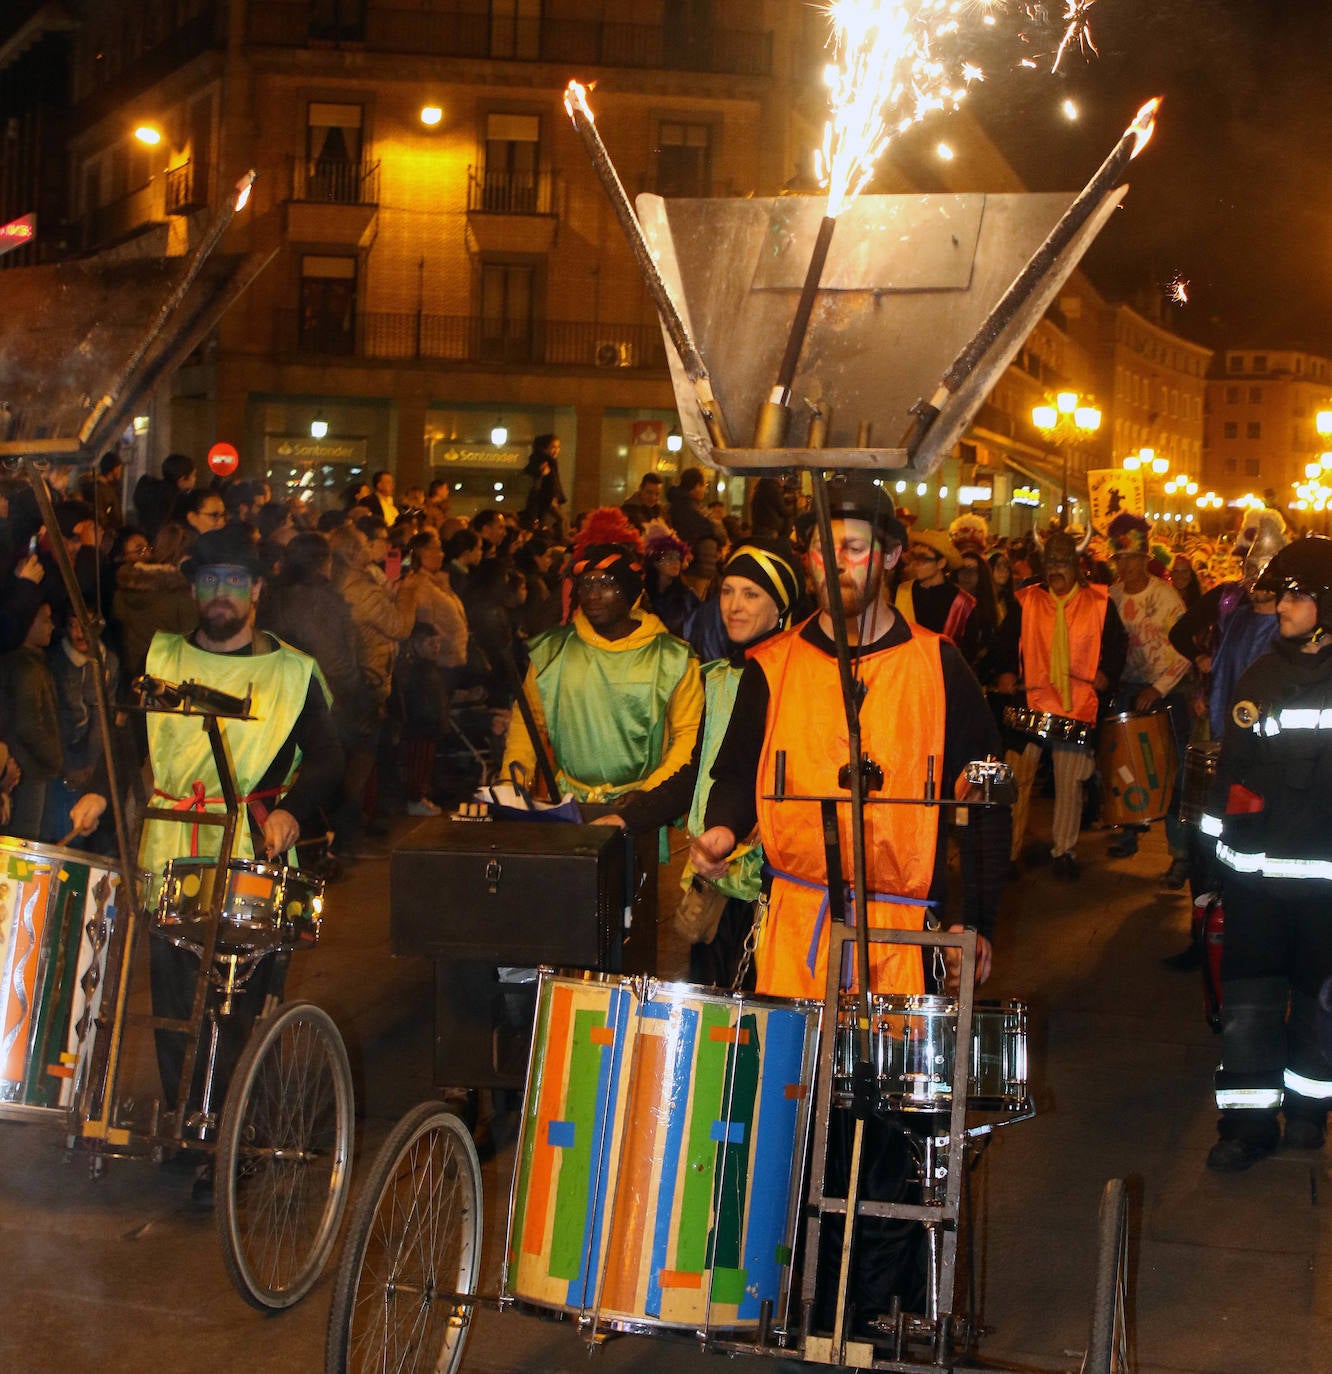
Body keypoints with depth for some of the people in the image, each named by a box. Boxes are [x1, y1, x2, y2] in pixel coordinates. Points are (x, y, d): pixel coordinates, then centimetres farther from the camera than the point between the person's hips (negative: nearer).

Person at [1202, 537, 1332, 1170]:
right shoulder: (1259, 677, 8)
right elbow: (1231, 769, 12)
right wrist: (1214, 850, 11)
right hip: (1256, 868, 2)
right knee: (1249, 992, 1)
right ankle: (1249, 1119, 8)